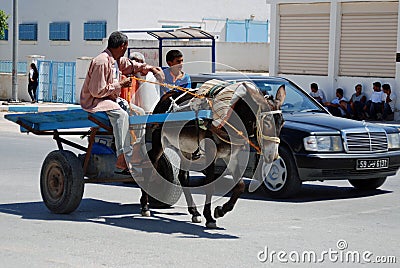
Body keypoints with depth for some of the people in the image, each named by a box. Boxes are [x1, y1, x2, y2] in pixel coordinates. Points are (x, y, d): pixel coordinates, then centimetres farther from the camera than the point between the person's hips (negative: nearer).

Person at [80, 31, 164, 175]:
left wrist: (149, 68, 27)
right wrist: (119, 85, -15)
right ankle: (122, 161, -36)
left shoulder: (117, 60, 9)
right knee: (121, 115, -31)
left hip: (109, 99, 10)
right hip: (94, 102, -10)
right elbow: (97, 91, -23)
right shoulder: (101, 62, -21)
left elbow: (130, 65, 32)